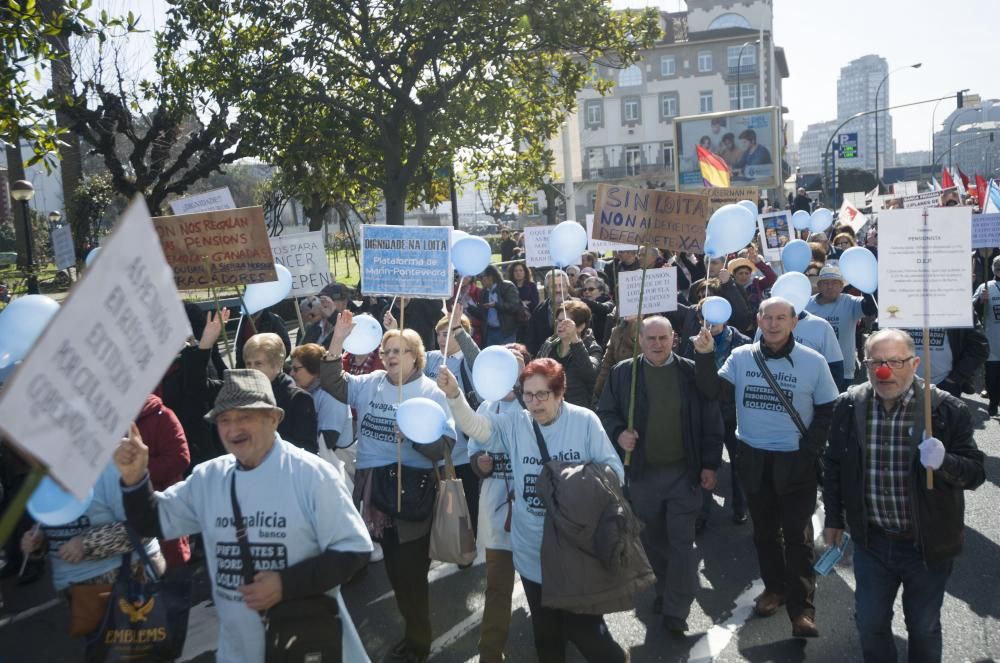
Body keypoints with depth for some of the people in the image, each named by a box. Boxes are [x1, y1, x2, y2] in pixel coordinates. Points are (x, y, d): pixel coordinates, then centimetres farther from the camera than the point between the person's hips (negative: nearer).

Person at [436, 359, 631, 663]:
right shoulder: (514, 423, -3)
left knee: (582, 625, 9)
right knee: (546, 631, 18)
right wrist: (454, 395, -33)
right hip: (533, 551, 3)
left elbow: (613, 469, -6)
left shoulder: (585, 421, -8)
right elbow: (474, 425, -16)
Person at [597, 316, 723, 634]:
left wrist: (710, 464, -4)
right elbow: (605, 412, 5)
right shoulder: (622, 372, -3)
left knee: (681, 540, 2)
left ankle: (676, 609, 13)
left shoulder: (692, 372, -5)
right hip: (643, 471, 2)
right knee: (653, 539, 17)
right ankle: (665, 589, 38)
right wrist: (619, 433, -15)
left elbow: (711, 421, -2)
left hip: (684, 471, -2)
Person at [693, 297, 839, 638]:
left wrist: (811, 450, -11)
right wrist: (705, 356, -24)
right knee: (764, 529, 17)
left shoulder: (813, 362, -7)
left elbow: (827, 411, -2)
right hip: (753, 458, 3)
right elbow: (715, 391, -11)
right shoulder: (741, 357, -2)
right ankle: (774, 586, 35)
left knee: (797, 534, 1)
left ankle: (801, 607, 7)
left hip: (795, 462, -3)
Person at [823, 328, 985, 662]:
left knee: (924, 627, 18)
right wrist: (834, 519, 11)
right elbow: (835, 466, 5)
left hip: (927, 544, -2)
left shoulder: (946, 409, -16)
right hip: (871, 541, 2)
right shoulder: (849, 405, -7)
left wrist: (943, 462, -33)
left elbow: (976, 472, -12)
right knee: (869, 622, 18)